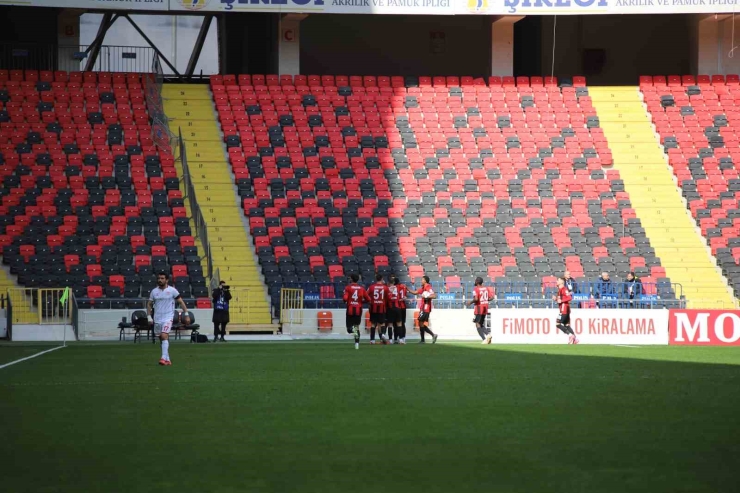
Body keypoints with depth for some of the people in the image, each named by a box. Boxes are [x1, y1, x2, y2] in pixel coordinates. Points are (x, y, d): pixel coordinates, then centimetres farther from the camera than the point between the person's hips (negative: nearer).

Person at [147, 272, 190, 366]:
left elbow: (181, 302, 2)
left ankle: (164, 358, -28)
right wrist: (149, 317, 5)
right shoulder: (154, 291, 7)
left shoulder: (172, 290, -2)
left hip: (168, 318, -4)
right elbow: (149, 304, 14)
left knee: (164, 336, -23)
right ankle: (168, 360, 18)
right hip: (157, 319, 4)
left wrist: (186, 314, -2)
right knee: (162, 339, 8)